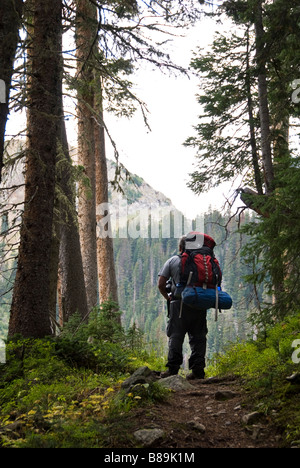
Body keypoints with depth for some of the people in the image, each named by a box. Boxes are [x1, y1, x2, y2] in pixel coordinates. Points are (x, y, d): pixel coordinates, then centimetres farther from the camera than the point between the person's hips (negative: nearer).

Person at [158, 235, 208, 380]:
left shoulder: (172, 261, 6)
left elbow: (161, 284, 1)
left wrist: (168, 297, 16)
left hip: (179, 304, -2)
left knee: (175, 336, 1)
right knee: (198, 337, 7)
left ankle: (173, 369, -5)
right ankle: (198, 370, 5)